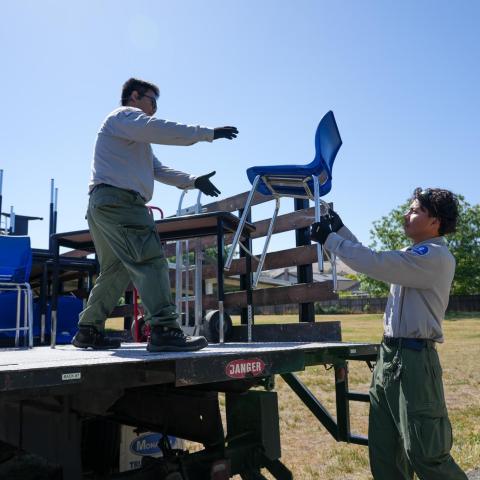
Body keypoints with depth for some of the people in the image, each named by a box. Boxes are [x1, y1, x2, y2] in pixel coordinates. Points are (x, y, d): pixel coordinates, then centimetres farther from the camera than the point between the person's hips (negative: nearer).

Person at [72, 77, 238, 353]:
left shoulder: (137, 137, 34)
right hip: (119, 199, -11)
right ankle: (164, 330, -29)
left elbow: (159, 170, 28)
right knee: (151, 260, -20)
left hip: (103, 205, 11)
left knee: (115, 271, 14)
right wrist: (208, 133, -13)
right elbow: (162, 130, -14)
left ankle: (89, 331, 19)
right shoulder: (125, 115, 3)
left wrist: (193, 181, 18)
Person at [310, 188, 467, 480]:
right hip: (390, 355, 10)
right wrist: (340, 229, 22)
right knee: (383, 448, 15)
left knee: (426, 452, -3)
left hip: (414, 359, -9)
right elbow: (372, 259, 27)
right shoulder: (415, 255, 16)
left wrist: (330, 239, -14)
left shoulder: (436, 256, -15)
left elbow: (375, 263, -23)